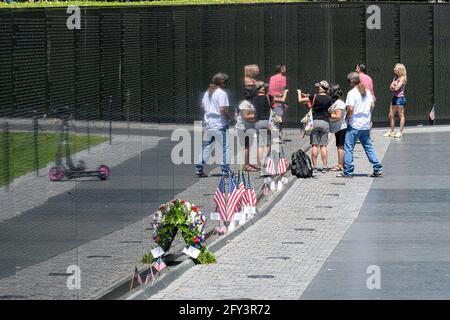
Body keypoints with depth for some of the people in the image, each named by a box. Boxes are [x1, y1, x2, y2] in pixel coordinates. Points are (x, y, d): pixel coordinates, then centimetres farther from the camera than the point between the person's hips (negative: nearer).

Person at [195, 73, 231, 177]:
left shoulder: (207, 93, 11)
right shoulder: (222, 93, -14)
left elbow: (203, 106, 20)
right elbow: (223, 109, -21)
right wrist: (229, 117, -6)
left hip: (208, 123, 8)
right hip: (220, 124, -8)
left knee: (206, 146, 14)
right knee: (225, 147, 0)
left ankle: (199, 168, 13)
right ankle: (225, 170, -2)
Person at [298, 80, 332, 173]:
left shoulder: (315, 97, -7)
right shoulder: (329, 99, 3)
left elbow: (300, 100, -4)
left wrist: (299, 92, 20)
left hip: (315, 122, -2)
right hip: (325, 122, 2)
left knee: (314, 145, 1)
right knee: (323, 146, 5)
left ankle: (314, 166, -1)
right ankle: (325, 167, 1)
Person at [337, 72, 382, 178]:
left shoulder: (352, 93, -13)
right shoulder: (367, 92, 7)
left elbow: (350, 109, -20)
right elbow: (372, 106, 9)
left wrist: (346, 118, -5)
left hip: (354, 125, -6)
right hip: (366, 125, 7)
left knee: (348, 148, 1)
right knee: (368, 147, 14)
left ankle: (348, 172, 0)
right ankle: (378, 168, 11)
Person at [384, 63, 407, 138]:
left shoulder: (402, 78, -10)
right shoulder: (395, 77, 15)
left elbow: (397, 88, -16)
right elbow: (391, 87, 9)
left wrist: (393, 87, 2)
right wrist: (393, 87, -11)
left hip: (400, 98, -9)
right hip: (395, 98, 9)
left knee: (401, 115, -2)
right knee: (391, 115, 10)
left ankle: (400, 132, 0)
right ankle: (392, 131, 19)